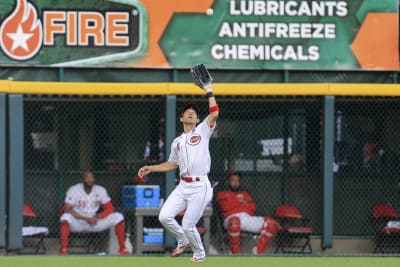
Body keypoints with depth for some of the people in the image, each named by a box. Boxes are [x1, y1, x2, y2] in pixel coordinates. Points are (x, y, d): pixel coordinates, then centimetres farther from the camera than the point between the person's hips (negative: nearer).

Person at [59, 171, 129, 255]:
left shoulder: (100, 190, -2)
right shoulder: (73, 190, -12)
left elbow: (110, 209, -1)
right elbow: (67, 210, -21)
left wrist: (97, 217, -20)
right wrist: (86, 219, -28)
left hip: (95, 221, 3)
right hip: (78, 222, -3)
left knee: (118, 217, -14)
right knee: (66, 217, -38)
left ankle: (122, 249, -9)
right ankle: (64, 250, -42)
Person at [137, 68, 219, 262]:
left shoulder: (203, 131, 5)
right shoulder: (177, 142, 19)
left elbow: (214, 114, -10)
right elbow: (172, 164, 29)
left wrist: (209, 92, -7)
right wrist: (151, 168, 22)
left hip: (200, 187, -5)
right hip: (183, 186, 5)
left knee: (188, 225, -7)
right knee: (164, 217, -6)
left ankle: (199, 252, 20)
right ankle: (183, 241, 20)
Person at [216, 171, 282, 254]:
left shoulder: (245, 194, 34)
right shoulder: (222, 194, 21)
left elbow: (253, 207, 17)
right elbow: (225, 207, 0)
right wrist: (239, 201, 11)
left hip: (248, 217, 5)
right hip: (232, 217, -5)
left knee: (272, 223, -18)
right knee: (235, 221, -46)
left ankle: (258, 251, -14)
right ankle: (235, 254, -29)